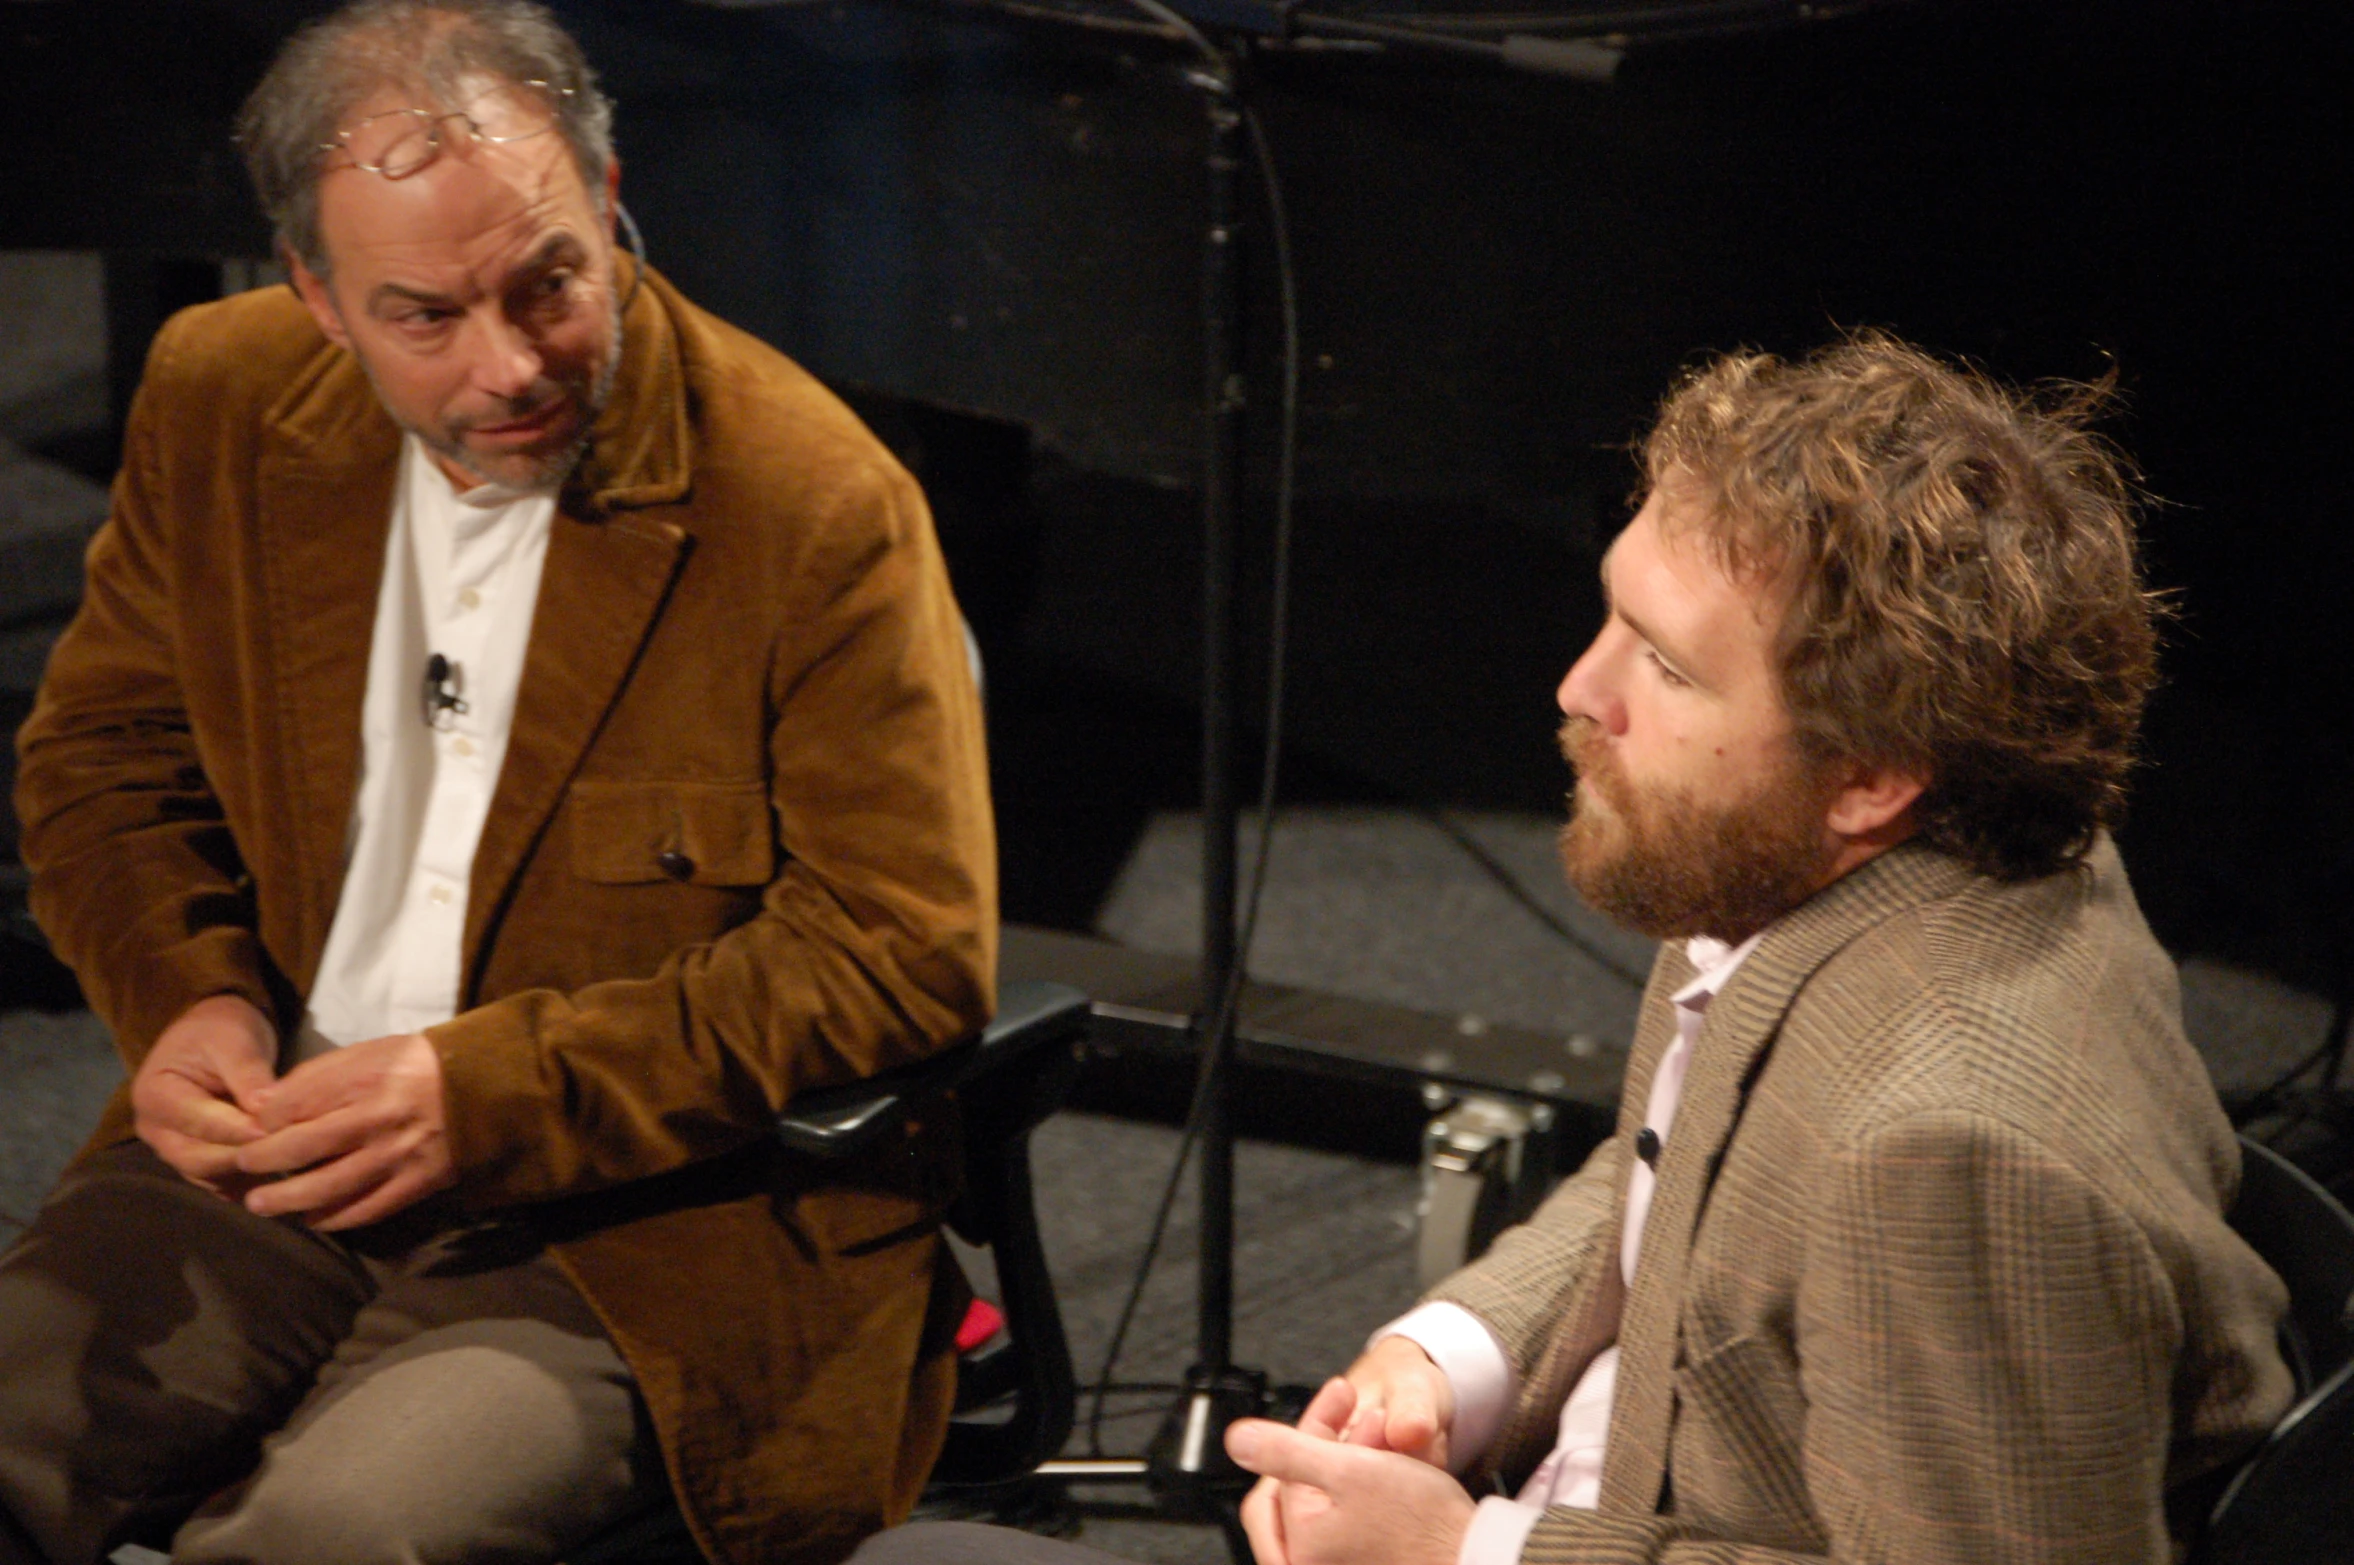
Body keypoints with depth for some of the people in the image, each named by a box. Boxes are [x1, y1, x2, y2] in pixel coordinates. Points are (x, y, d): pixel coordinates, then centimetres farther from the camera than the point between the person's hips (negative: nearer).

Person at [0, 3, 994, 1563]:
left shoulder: (819, 508, -14)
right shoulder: (221, 400, 2)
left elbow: (907, 955, -13)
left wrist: (492, 1090, -19)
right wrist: (186, 997, -5)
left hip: (652, 1215, -4)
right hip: (283, 1138, 5)